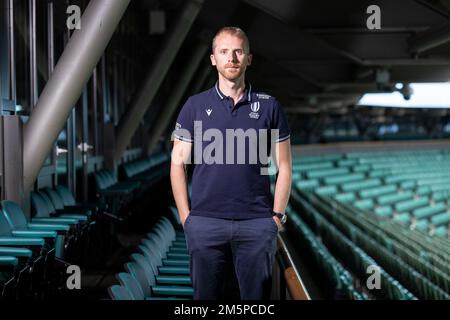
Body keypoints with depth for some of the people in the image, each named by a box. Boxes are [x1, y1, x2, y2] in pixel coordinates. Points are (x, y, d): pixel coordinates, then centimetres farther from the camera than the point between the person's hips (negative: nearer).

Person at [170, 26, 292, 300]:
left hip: (257, 223, 0)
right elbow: (178, 164, 6)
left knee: (257, 297, 6)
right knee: (207, 295, 7)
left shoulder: (269, 105, 6)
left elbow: (284, 166, 7)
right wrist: (185, 217, -1)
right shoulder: (195, 106, 5)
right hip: (205, 223, 0)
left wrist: (278, 215, 0)